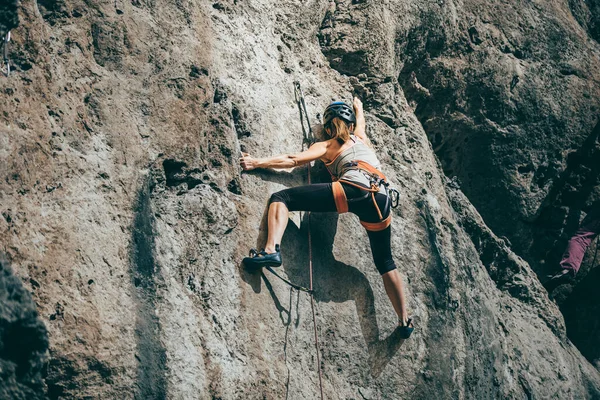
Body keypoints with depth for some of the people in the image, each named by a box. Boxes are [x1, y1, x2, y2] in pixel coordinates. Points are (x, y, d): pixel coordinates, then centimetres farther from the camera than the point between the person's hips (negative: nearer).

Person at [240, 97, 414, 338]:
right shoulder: (361, 138, 35)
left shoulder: (326, 147, 23)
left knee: (281, 198, -1)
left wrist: (258, 162, 14)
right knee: (385, 263, 22)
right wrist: (358, 107, 78)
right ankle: (404, 321, 22)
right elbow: (361, 122, 59)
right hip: (381, 198, 5)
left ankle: (272, 250, -26)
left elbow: (294, 160, 10)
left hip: (352, 190, -5)